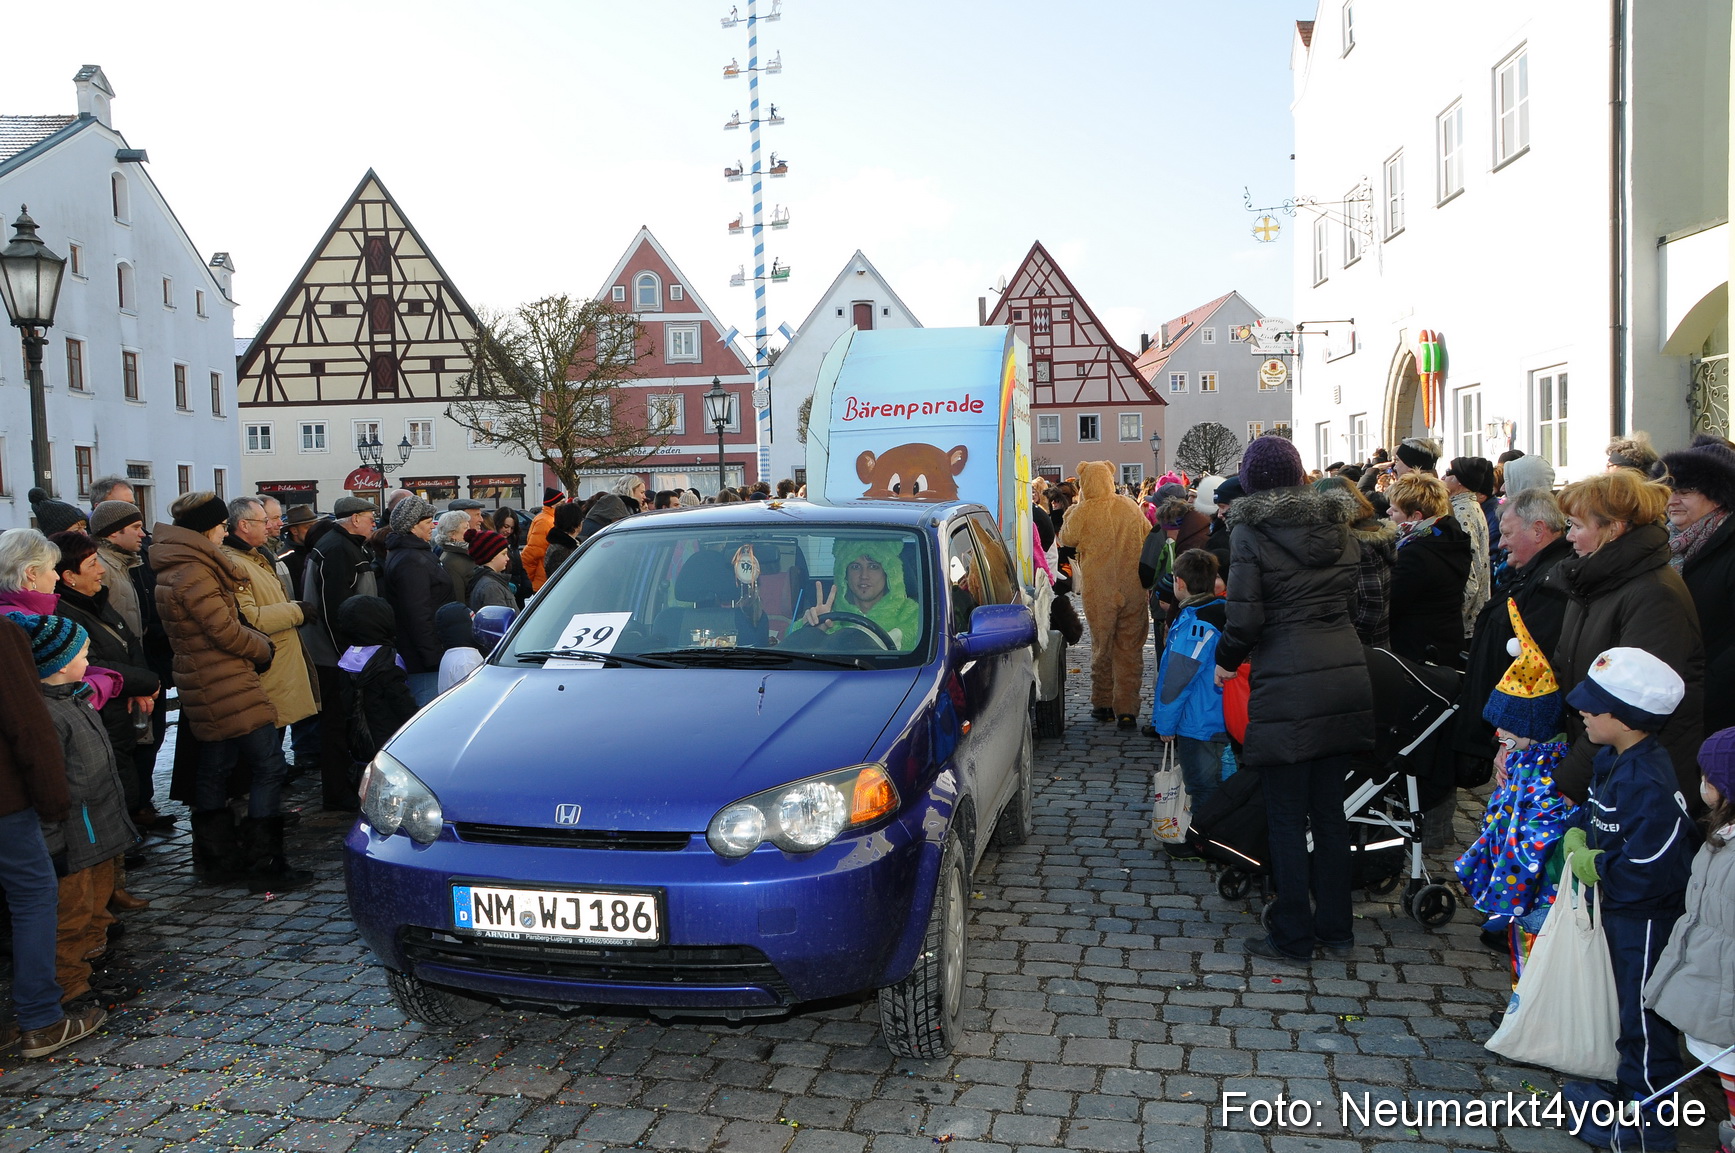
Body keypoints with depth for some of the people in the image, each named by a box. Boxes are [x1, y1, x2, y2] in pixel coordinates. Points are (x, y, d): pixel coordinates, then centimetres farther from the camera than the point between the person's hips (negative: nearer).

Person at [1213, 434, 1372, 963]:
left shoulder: (1251, 531, -7)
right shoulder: (1338, 524, 10)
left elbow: (1245, 616, -11)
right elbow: (1350, 598, 16)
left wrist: (1226, 660, 5)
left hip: (1287, 688, -6)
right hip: (1346, 678, 6)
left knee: (1287, 816, 4)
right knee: (1330, 808, 15)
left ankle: (1293, 939, 13)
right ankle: (1336, 929, 24)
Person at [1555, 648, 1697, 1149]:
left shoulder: (1648, 785, -31)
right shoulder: (1610, 759, 0)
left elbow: (1649, 871, -31)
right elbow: (1593, 807, 17)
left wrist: (1596, 865, -18)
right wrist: (1576, 835, -1)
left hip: (1647, 919, -10)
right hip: (1617, 909, 10)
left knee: (1645, 1017, 6)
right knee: (1627, 1006, 24)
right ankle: (1630, 1087, 42)